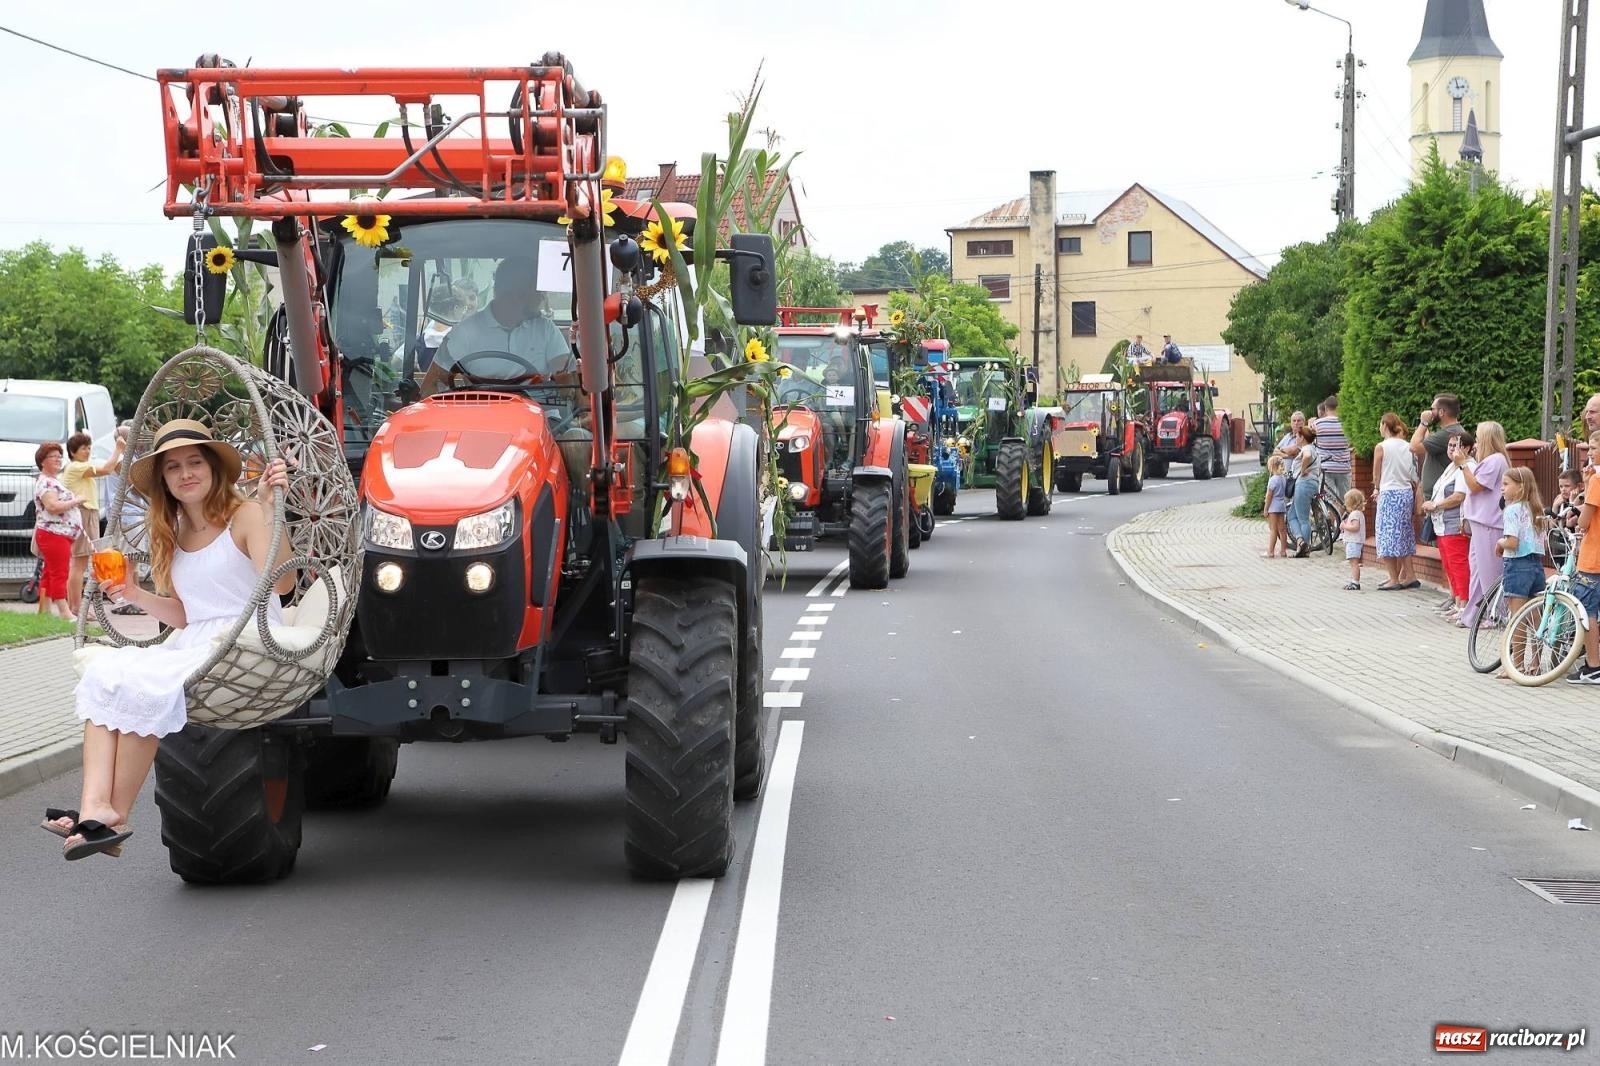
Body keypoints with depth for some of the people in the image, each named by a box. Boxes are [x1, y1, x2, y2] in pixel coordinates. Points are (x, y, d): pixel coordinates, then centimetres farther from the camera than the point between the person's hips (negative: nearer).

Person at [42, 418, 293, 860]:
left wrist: (269, 506, -25)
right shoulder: (173, 537, 20)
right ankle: (95, 806, -34)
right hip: (191, 648, 7)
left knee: (143, 686, -29)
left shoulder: (244, 516, -2)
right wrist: (135, 595, 5)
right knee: (103, 671, -19)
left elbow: (281, 583, -18)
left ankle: (116, 815, -21)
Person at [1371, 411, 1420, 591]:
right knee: (1403, 536, 14)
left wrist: (1377, 488, 19)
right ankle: (1409, 576, 13)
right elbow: (1414, 476, 8)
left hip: (1389, 495, -6)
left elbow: (1376, 476, -1)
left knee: (1388, 536, 0)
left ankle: (1394, 579, -1)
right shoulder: (1407, 447, 5)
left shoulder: (1382, 447, -10)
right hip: (1407, 493, 6)